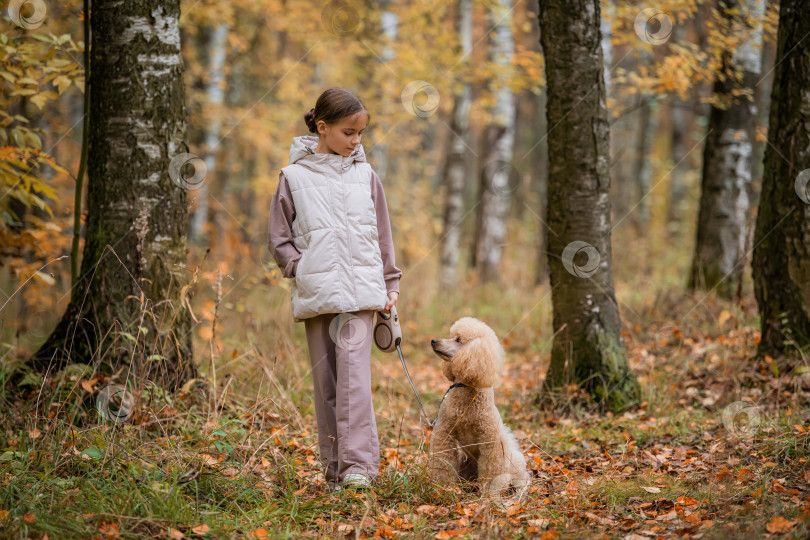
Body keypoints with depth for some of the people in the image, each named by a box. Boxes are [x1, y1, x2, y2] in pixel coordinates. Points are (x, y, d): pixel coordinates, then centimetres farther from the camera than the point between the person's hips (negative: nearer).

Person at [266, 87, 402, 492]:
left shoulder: (365, 176, 10)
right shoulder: (294, 177, 4)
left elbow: (382, 235, 17)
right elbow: (278, 238, 8)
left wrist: (390, 284, 15)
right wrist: (302, 270, -6)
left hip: (361, 291, 0)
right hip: (316, 294, 0)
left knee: (354, 371, -15)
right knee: (325, 380, 3)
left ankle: (358, 465, -18)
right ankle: (334, 469, 9)